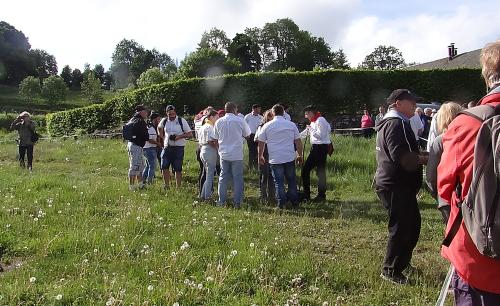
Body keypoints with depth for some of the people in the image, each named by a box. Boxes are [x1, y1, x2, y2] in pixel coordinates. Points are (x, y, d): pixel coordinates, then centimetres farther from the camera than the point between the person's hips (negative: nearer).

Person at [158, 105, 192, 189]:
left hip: (178, 148, -3)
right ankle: (166, 185, 16)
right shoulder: (164, 121, 6)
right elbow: (159, 128, 28)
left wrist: (179, 136, -18)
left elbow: (190, 134, -5)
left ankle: (178, 187, 10)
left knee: (178, 169, 1)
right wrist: (163, 136, 12)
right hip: (167, 147, 4)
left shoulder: (182, 121, -5)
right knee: (164, 167, 1)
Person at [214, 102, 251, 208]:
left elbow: (216, 138, 9)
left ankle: (221, 201, 15)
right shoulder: (240, 120, -7)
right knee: (237, 178, 4)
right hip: (237, 154, -3)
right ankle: (237, 202, 6)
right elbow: (247, 134, 4)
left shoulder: (219, 122, 2)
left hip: (223, 154, 3)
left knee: (223, 177, 12)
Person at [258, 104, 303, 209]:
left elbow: (261, 142, 5)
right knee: (292, 180, 13)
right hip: (289, 157, 2)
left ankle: (281, 203, 4)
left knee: (279, 181, 4)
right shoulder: (291, 125, 4)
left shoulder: (267, 126, 0)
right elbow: (298, 141, 7)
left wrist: (260, 156, 17)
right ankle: (294, 202, 19)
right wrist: (300, 155, 16)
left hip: (275, 159, -2)